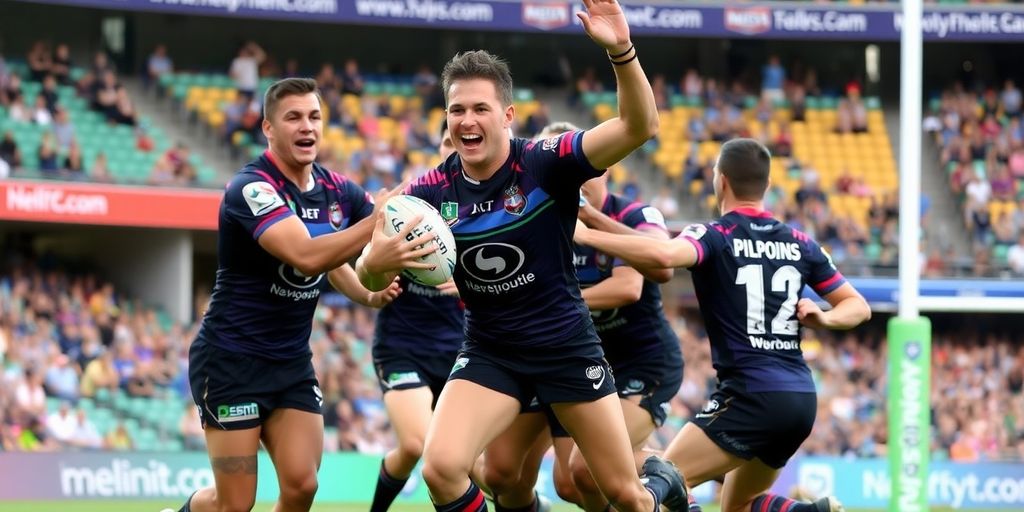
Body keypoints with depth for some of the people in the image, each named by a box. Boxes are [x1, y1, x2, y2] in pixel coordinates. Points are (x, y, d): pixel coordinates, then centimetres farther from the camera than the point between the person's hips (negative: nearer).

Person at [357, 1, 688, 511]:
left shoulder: (545, 163, -17)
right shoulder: (432, 192, -9)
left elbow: (640, 126, -29)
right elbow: (371, 277, -6)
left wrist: (621, 50, -45)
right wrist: (376, 262, -31)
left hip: (567, 346, -2)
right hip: (489, 352, 2)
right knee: (442, 467, -23)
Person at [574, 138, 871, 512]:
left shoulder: (714, 237, -6)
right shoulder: (799, 244, 13)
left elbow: (663, 255, -28)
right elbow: (858, 306, 18)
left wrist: (586, 234, -21)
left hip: (751, 396, -7)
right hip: (801, 399, 7)